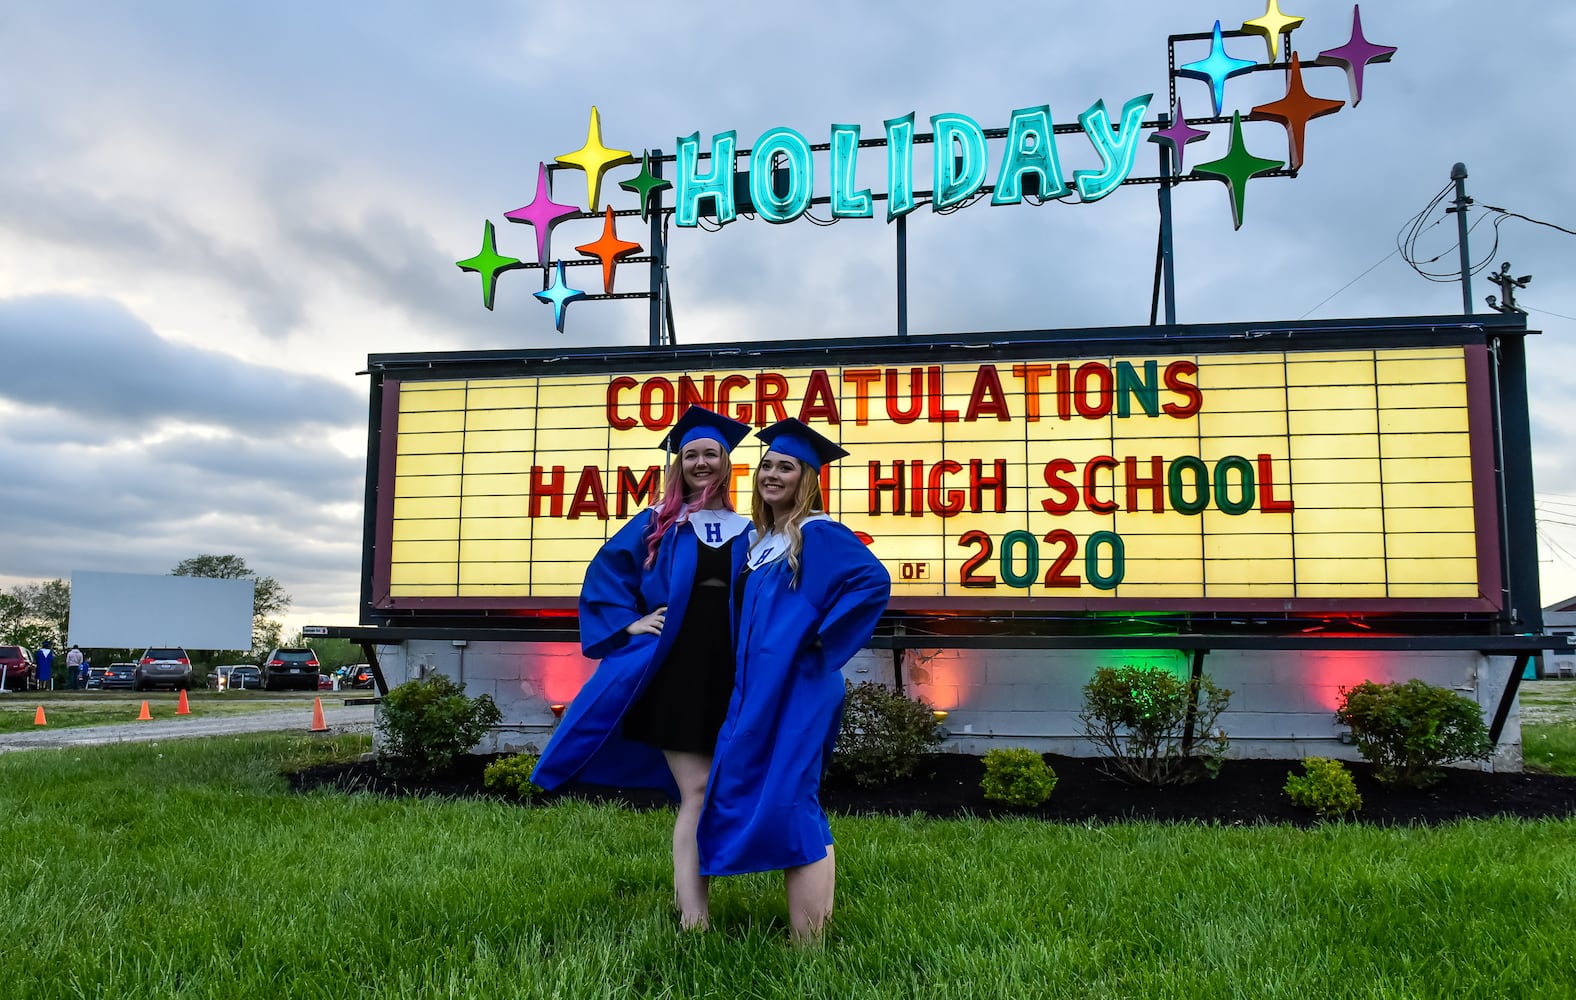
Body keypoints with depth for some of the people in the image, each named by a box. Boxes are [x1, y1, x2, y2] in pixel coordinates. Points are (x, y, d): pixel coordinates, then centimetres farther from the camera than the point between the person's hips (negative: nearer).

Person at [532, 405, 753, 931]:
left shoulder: (747, 531, 12)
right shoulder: (656, 524, 6)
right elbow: (604, 575, 7)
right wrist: (628, 623, -4)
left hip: (730, 675, 3)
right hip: (672, 670, -3)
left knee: (707, 792, 8)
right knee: (698, 791, -9)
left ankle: (687, 894, 23)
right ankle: (693, 915, -7)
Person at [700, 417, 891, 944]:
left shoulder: (819, 534, -11)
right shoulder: (761, 539, 14)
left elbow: (874, 581, -23)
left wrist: (823, 638, -19)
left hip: (796, 689, -9)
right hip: (758, 689, 9)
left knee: (788, 805, -7)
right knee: (752, 797, 13)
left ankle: (809, 942, 2)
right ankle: (803, 934, 25)